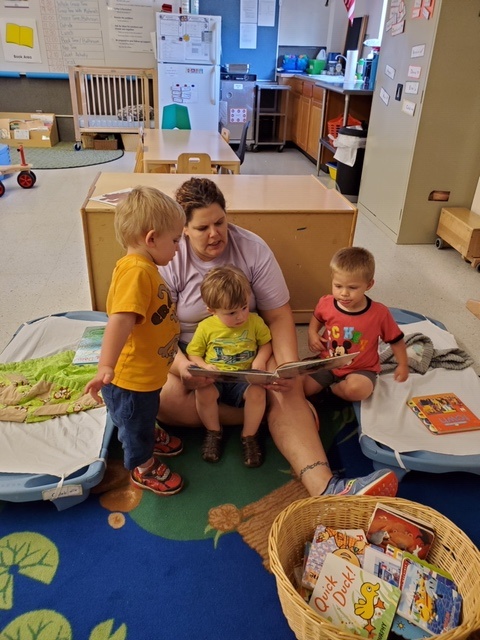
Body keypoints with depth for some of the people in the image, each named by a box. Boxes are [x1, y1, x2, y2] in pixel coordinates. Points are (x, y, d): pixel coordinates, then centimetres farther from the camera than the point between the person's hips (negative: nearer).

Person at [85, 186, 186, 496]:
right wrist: (106, 367, -51)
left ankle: (150, 440, 61)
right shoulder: (137, 270, -31)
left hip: (148, 372, 9)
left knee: (147, 415, 34)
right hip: (131, 378, -9)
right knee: (135, 422, 19)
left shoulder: (145, 267, 2)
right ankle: (143, 467, 42)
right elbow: (120, 320, -43)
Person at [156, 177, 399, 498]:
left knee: (289, 392, -28)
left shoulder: (253, 249, -9)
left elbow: (279, 316, -8)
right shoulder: (169, 259, -13)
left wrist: (290, 368, -25)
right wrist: (182, 367, -37)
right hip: (187, 354, 0)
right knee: (165, 399, -32)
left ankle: (324, 487, -41)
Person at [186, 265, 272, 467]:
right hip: (214, 380, 0)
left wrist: (260, 360, -11)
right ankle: (213, 432, -2)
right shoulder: (205, 327, -3)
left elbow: (266, 344, 10)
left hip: (244, 379, 1)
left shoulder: (255, 321, 0)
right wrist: (204, 366, -17)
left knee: (257, 392, -31)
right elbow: (193, 353, 3)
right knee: (203, 391, -32)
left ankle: (249, 437, -4)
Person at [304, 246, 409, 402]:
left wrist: (403, 365, 2)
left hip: (360, 370, -2)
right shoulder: (325, 303, -11)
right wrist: (312, 334, -5)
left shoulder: (379, 313, -18)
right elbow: (316, 319, 14)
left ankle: (332, 389, -1)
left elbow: (396, 339, -1)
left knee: (358, 389, -35)